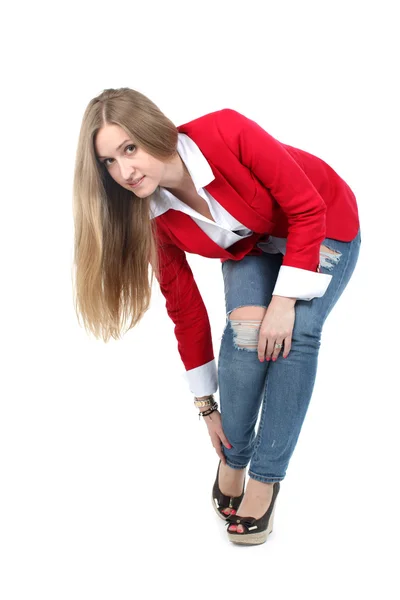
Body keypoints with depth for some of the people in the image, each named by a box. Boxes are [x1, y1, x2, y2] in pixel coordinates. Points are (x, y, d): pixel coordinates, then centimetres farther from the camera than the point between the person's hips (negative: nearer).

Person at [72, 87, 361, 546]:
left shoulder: (228, 133, -35)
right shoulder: (156, 220, -21)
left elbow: (309, 209, -26)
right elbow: (185, 310, -12)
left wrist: (285, 299, -31)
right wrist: (206, 405, -7)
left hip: (322, 229, -2)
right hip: (250, 247, 3)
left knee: (296, 333, -26)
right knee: (245, 330, -26)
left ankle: (265, 478, -12)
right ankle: (231, 459, -4)